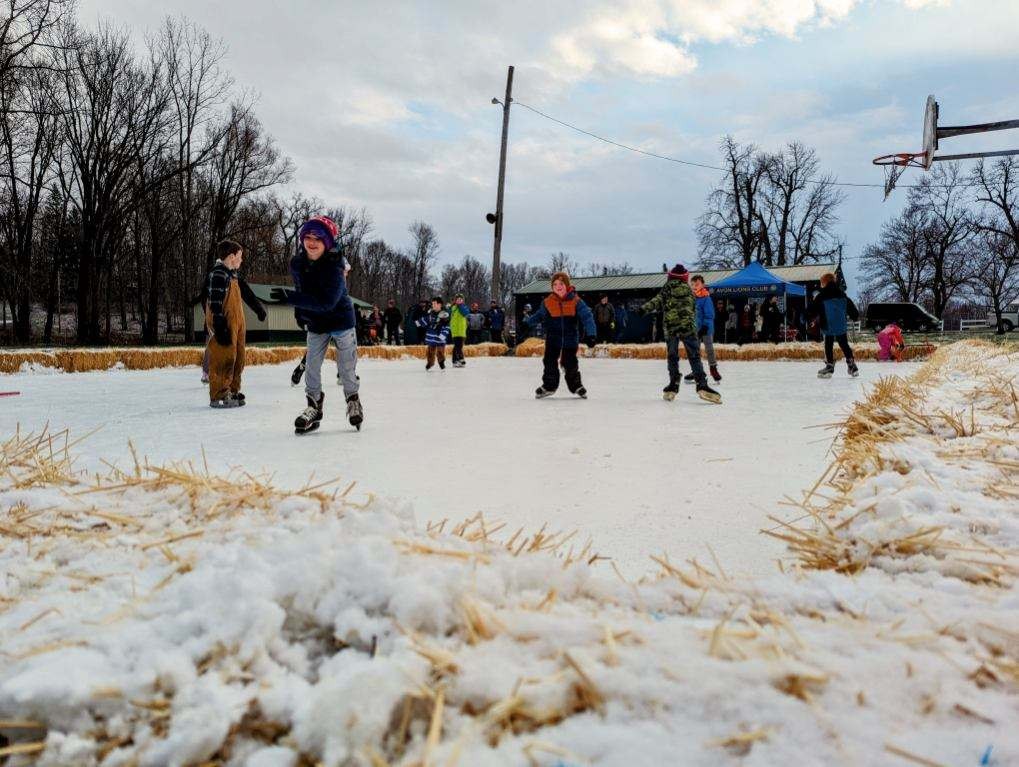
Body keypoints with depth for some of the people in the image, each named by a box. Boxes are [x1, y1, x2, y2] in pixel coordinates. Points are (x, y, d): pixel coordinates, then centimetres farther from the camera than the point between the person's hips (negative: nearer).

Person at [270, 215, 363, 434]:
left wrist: (289, 297, -37)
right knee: (311, 367, 4)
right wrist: (299, 310, 3)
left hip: (341, 321, -5)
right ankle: (314, 407, 19)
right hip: (315, 325, 5)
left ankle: (353, 402, 28)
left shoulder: (334, 268, -26)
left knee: (346, 369, 5)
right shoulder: (297, 264, -7)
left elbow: (326, 302, -34)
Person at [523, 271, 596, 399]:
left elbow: (587, 317, -12)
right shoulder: (547, 302, -2)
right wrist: (526, 323, 5)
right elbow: (539, 316, 13)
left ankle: (576, 385, 25)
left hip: (571, 338, -2)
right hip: (553, 337, 2)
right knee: (550, 361, 2)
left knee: (570, 363, 4)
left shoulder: (576, 301, -9)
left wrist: (591, 335, -21)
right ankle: (549, 385, 19)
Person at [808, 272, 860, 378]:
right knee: (844, 345, 12)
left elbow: (813, 311, -7)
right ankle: (852, 366, 10)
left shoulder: (820, 297, -8)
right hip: (842, 327, 4)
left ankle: (829, 367, 4)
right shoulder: (842, 295, 6)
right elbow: (850, 307, 14)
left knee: (828, 347, 5)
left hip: (828, 327, -4)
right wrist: (855, 316, 29)